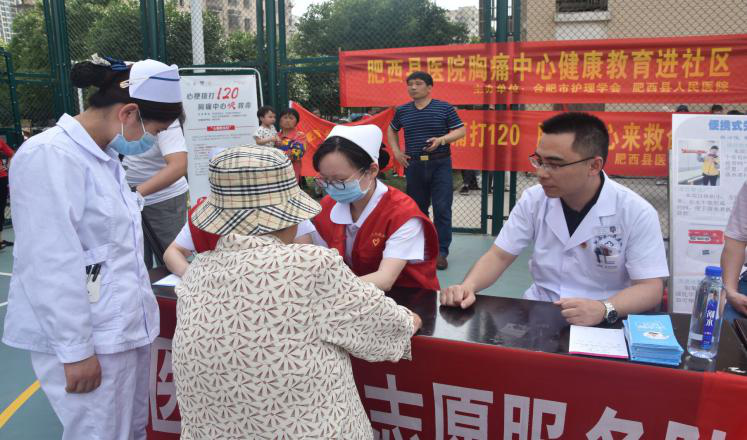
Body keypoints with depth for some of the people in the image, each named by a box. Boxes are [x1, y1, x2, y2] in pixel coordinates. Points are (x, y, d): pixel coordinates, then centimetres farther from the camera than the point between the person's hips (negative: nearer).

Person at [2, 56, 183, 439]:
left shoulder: (104, 155, 12)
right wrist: (74, 349, -17)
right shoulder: (50, 156, -17)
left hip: (125, 326, 9)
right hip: (88, 337, -9)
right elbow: (50, 266, -20)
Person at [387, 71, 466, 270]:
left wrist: (441, 139, -18)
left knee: (442, 208, -7)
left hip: (440, 164, -3)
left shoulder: (444, 108, -2)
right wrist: (396, 151, 10)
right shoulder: (402, 111, 7)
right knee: (417, 208, 12)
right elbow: (391, 130, 24)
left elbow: (461, 130, -2)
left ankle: (441, 252, 1)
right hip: (413, 165, 3)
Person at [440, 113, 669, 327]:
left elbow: (650, 288, -13)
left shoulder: (637, 213, -12)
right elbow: (499, 256, 1)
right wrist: (468, 287, -18)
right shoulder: (533, 199, -2)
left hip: (601, 324, -1)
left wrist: (603, 309, -32)